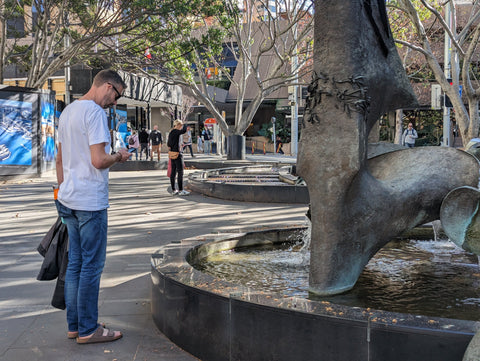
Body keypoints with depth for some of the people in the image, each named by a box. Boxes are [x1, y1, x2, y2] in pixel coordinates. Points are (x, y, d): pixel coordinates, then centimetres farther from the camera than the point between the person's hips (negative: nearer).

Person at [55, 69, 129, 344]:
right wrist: (119, 157, -3)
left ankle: (75, 325, 22)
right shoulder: (95, 112, -14)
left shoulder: (68, 111, 15)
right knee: (92, 265, -1)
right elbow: (98, 160, -22)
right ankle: (87, 329, 7)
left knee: (75, 264, 14)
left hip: (68, 199, 9)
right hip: (90, 201, -9)